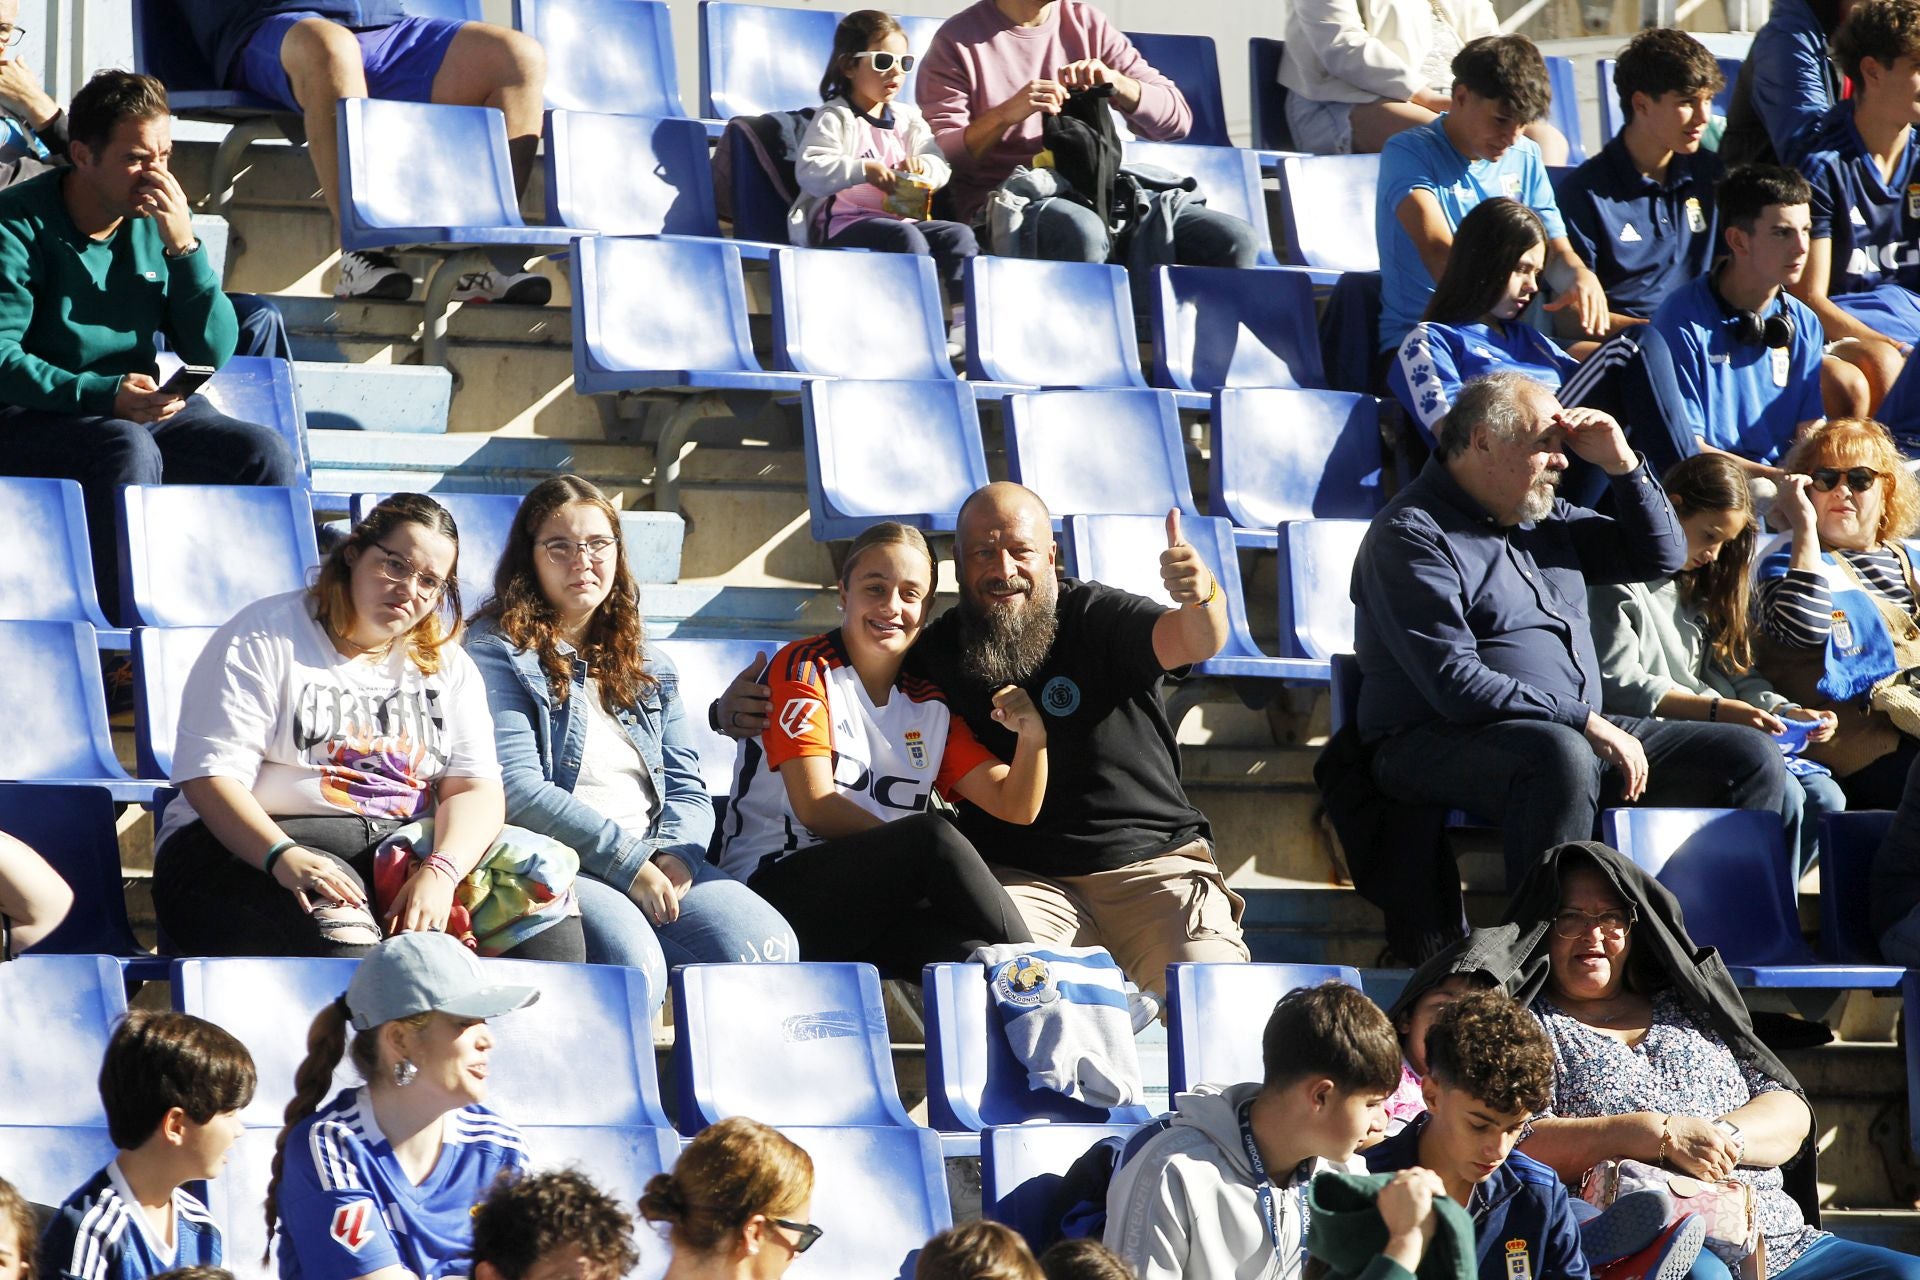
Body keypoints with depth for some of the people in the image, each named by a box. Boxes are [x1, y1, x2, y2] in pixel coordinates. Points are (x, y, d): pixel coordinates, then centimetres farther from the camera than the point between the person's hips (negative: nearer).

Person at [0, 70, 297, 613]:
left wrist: (183, 246, -11)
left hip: (142, 408, 6)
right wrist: (104, 395, -28)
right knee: (128, 448, -36)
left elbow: (212, 353, 2)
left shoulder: (158, 222, 6)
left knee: (266, 453, -16)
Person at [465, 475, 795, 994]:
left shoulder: (649, 667, 23)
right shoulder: (497, 653, 2)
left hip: (656, 860, 6)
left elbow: (687, 790, 19)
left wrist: (677, 855, -6)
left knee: (769, 947, -23)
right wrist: (627, 863, -14)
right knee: (633, 961, -37)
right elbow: (516, 787, -9)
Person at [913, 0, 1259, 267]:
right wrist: (1005, 115, -22)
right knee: (1080, 231, -41)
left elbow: (1176, 118, 11)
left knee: (1234, 241, -17)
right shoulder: (958, 40, 2)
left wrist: (1115, 81, -9)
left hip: (1100, 196, 5)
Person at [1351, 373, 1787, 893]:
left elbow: (1662, 556, 26)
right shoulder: (1412, 534, -8)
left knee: (1752, 758, 0)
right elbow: (1455, 683, -19)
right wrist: (1585, 723, -23)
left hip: (1583, 733, 9)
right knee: (1562, 755, -42)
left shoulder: (1545, 516, 19)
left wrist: (1622, 462, 9)